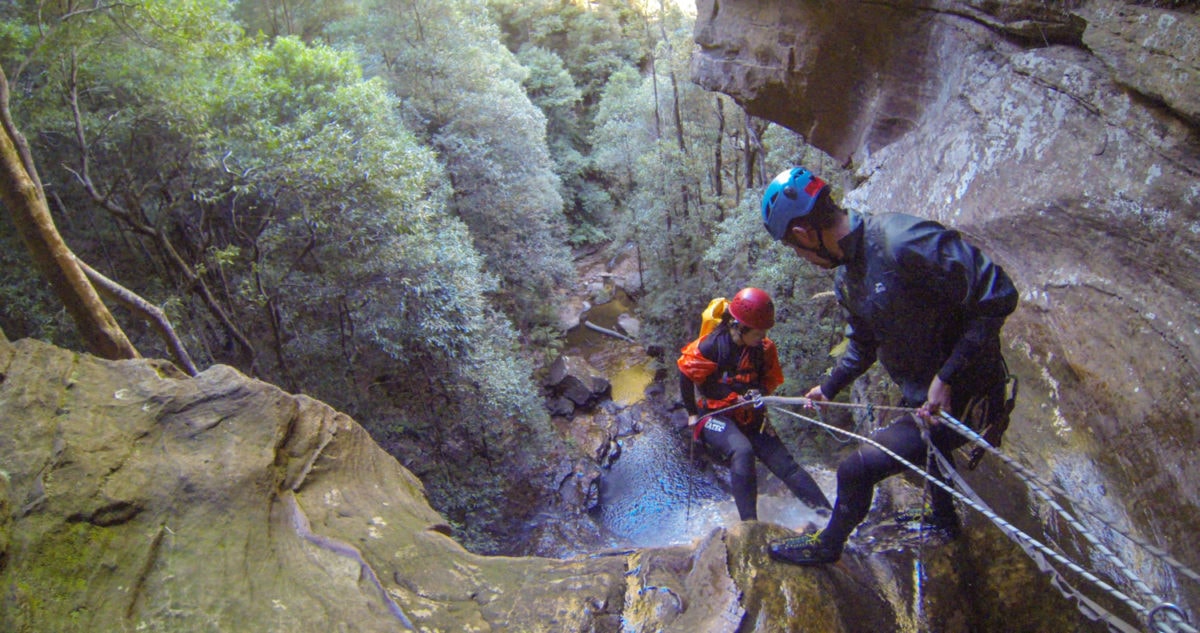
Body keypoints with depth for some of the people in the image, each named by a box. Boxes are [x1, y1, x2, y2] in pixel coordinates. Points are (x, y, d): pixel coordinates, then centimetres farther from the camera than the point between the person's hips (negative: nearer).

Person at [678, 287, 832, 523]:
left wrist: (759, 394, -9)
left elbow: (771, 380, 13)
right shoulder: (710, 346, -17)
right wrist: (692, 412, 2)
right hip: (714, 415, -5)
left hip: (750, 418, 5)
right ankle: (749, 525, -31)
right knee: (742, 451, -34)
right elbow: (687, 376, -6)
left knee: (785, 463, -5)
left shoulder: (764, 348, -1)